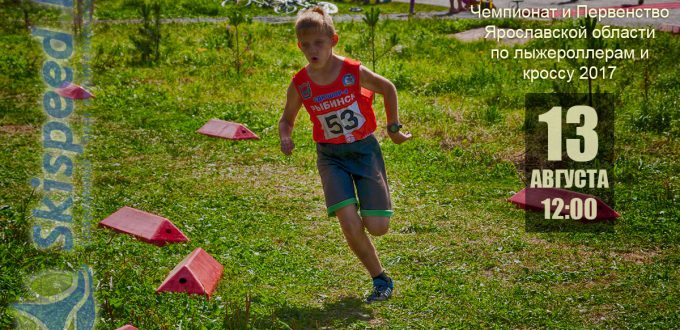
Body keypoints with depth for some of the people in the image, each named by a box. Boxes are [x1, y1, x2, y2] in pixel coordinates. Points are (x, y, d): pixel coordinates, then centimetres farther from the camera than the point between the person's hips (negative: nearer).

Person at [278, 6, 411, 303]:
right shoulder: (299, 85, -8)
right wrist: (285, 137, -13)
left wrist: (393, 128, 9)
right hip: (331, 156, 1)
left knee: (377, 227, -7)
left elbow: (388, 89, 6)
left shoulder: (354, 72, -13)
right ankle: (381, 279, 3)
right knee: (349, 224, -19)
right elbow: (287, 118, 9)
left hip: (364, 148, 0)